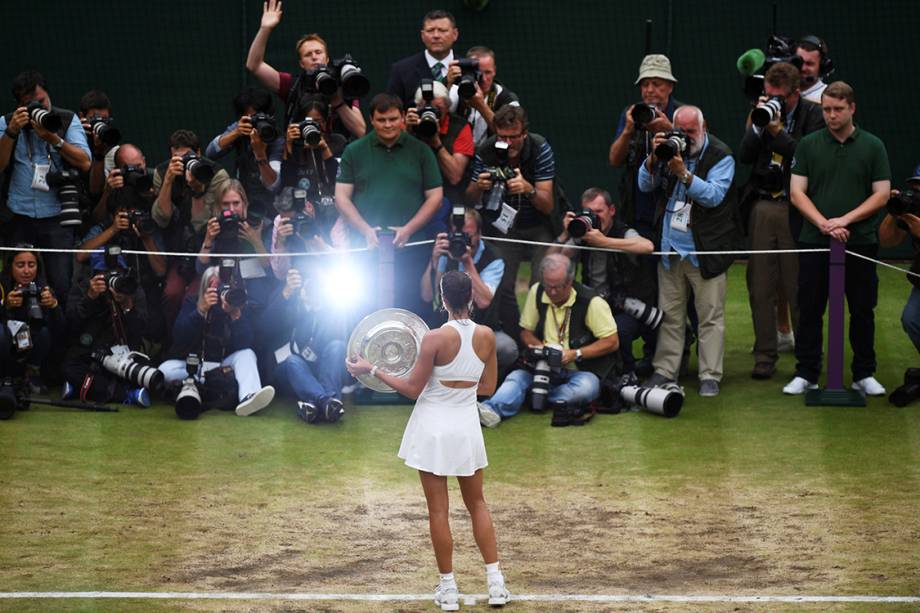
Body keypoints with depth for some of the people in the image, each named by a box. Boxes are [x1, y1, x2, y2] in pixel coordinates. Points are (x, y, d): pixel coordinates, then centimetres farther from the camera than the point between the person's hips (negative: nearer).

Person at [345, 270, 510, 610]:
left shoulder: (435, 339, -18)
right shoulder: (486, 336, -6)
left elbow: (412, 389, -11)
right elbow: (488, 387, 4)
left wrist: (371, 370, -3)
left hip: (434, 427, -4)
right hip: (467, 426, 4)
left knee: (438, 510, 5)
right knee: (477, 504, 17)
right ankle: (495, 582, 12)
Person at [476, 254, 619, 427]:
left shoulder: (591, 302, -13)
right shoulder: (536, 292, 1)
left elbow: (612, 342, -10)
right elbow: (526, 331, 12)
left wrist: (575, 354, -19)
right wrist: (540, 347, -10)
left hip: (580, 369, -3)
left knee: (586, 387, -38)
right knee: (517, 376, -27)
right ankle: (492, 409, -51)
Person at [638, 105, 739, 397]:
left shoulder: (720, 155, -5)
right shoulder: (669, 148, 9)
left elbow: (714, 195, -17)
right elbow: (645, 185, 5)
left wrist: (683, 173, -26)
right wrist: (654, 158, -12)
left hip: (706, 249, -4)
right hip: (670, 247, 4)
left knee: (710, 315, -3)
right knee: (670, 313, 9)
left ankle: (710, 376, 1)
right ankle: (664, 370, 14)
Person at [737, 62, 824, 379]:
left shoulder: (812, 115, -2)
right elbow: (744, 157, 4)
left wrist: (778, 131, -16)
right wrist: (758, 124, -8)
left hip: (795, 209, -4)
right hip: (761, 207, 4)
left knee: (798, 287, -2)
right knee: (761, 287, 4)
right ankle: (765, 355, 9)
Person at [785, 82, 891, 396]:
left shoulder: (872, 146, 4)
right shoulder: (809, 145, 5)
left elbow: (881, 194, 0)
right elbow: (797, 192, 1)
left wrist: (845, 220, -12)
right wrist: (823, 223, -13)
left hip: (860, 239, 0)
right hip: (814, 241, 0)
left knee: (862, 311, 4)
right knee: (810, 310, 2)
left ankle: (864, 374, 13)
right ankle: (806, 374, 10)